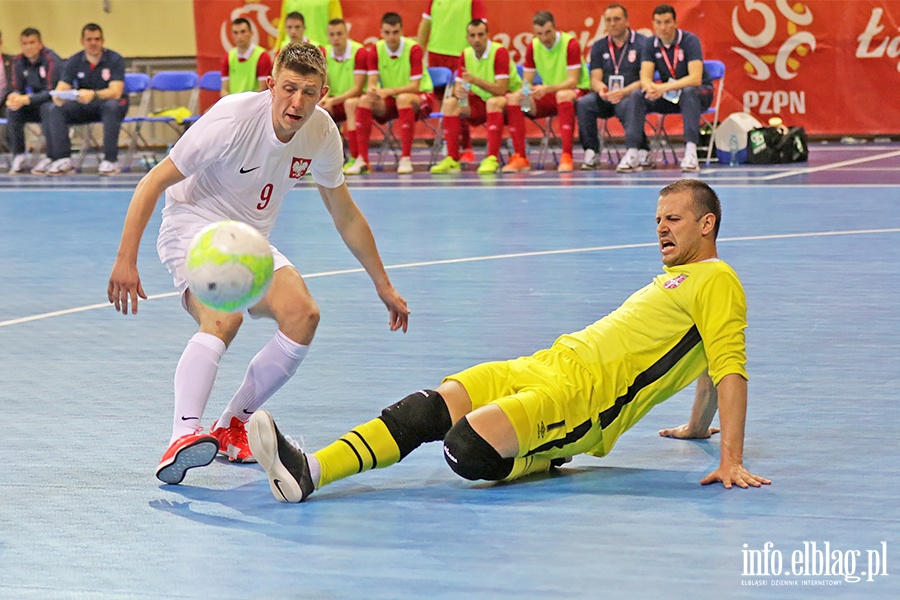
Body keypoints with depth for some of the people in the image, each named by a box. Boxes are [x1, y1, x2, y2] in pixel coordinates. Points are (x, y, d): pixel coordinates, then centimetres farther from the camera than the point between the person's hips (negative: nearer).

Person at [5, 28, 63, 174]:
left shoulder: (51, 60, -17)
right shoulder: (18, 62, 1)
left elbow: (51, 91, -24)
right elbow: (16, 89, 3)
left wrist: (25, 100, -36)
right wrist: (14, 97, -24)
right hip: (33, 107, 5)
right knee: (12, 110, -21)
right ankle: (19, 157, -18)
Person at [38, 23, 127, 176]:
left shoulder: (115, 59, -12)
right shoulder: (74, 62, -2)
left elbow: (116, 91, -25)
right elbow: (61, 88, -9)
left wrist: (93, 95, -45)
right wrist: (59, 97, -36)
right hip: (83, 107, 3)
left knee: (112, 106, -40)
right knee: (50, 109, -21)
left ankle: (110, 160, -31)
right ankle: (63, 160, -23)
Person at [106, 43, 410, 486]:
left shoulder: (321, 132, -6)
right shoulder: (233, 118, -23)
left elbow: (345, 214, 11)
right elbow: (154, 182, -18)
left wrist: (384, 286, 15)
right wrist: (126, 260, -24)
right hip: (193, 226, -6)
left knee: (302, 314, -21)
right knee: (224, 317, -35)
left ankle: (231, 426, -7)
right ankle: (183, 435, -45)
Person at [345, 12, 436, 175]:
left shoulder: (413, 49, -17)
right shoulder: (376, 50, -5)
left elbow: (414, 86, -21)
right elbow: (372, 82, -9)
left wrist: (389, 91, -36)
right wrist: (372, 90, -35)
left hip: (420, 97, -4)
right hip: (389, 101, 4)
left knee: (403, 99, -38)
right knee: (365, 100, -25)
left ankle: (406, 159, -36)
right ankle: (362, 160, -24)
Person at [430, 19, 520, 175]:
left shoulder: (499, 52, -19)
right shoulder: (465, 55, 1)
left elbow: (501, 89, -25)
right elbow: (458, 86, 0)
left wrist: (475, 80, -32)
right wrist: (458, 91, -25)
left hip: (507, 99, -6)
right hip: (481, 101, 6)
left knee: (494, 102, -39)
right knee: (449, 104, -15)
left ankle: (492, 159, -40)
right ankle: (452, 159, -15)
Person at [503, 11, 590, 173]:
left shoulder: (570, 43, -15)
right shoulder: (533, 47, 1)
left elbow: (572, 81, -21)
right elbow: (527, 81, 4)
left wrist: (548, 88, -38)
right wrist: (525, 91, -22)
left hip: (577, 92, -5)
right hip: (549, 95, 5)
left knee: (563, 95, -41)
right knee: (512, 99, -18)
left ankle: (567, 157, -43)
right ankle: (520, 158, -19)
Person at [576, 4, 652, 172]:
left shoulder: (642, 43, -1)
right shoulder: (599, 47, 14)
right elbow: (595, 79, 6)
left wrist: (624, 92, -25)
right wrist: (601, 89, -20)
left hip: (630, 95, -4)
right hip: (606, 100, 4)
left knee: (629, 104, -39)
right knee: (583, 103, -26)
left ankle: (633, 154, -44)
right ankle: (590, 152, -18)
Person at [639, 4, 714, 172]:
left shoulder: (690, 40, -19)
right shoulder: (651, 44, -4)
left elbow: (695, 78, -30)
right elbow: (645, 77, -12)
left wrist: (665, 87, -42)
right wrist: (650, 88, -37)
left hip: (699, 93, -4)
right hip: (668, 96, 4)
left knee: (689, 93, -39)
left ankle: (691, 152, -47)